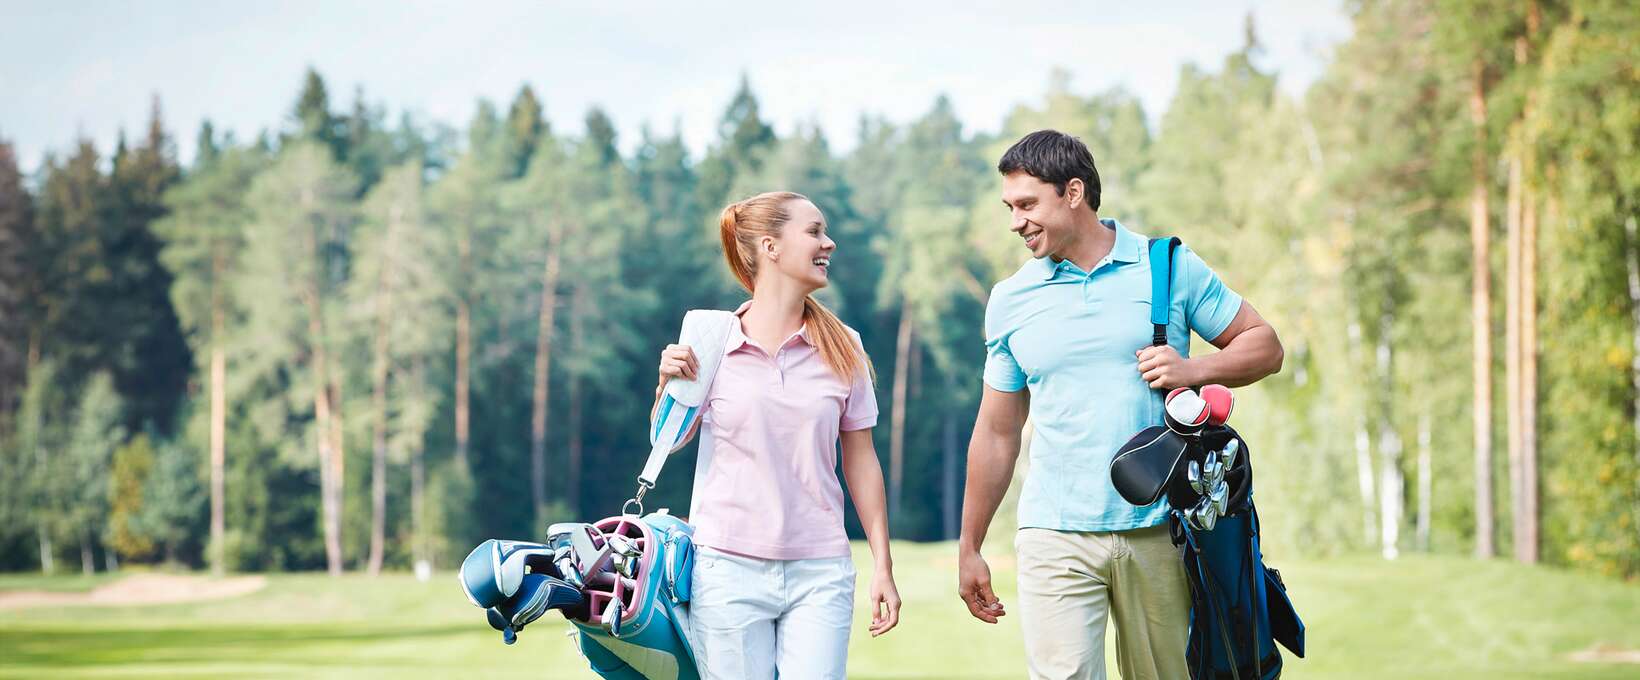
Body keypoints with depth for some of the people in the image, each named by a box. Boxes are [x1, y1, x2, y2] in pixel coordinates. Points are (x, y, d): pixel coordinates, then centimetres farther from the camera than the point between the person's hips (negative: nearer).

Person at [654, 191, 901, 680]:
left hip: (820, 573, 1)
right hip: (728, 567, -1)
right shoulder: (709, 342, -1)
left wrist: (883, 567, 7)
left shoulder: (842, 348, 4)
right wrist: (668, 384, -10)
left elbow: (860, 460, 8)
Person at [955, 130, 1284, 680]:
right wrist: (969, 549, 14)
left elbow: (1264, 346, 9)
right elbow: (997, 433, 14)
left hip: (1158, 531, 0)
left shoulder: (1171, 267, 4)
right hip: (1055, 537, 0)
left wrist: (1194, 370, -12)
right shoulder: (1011, 300, 9)